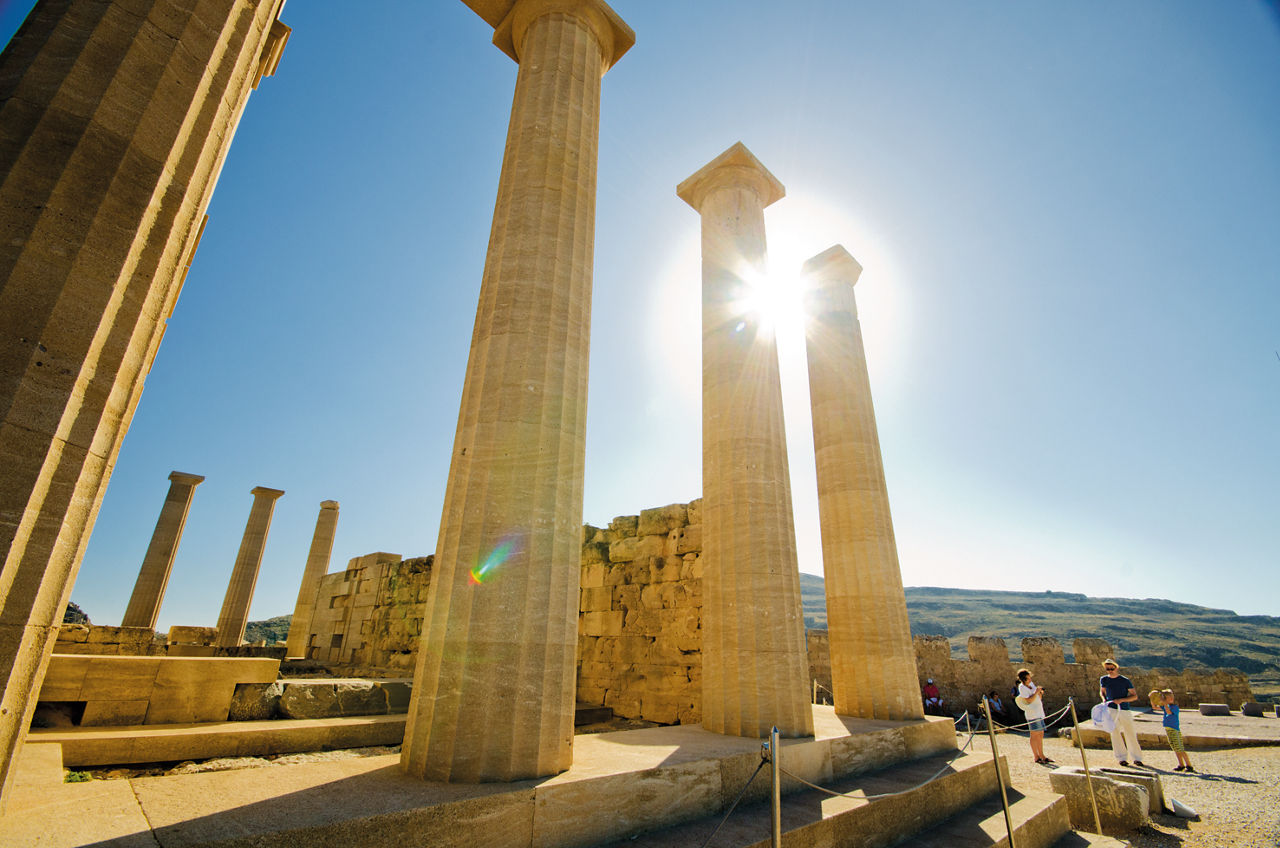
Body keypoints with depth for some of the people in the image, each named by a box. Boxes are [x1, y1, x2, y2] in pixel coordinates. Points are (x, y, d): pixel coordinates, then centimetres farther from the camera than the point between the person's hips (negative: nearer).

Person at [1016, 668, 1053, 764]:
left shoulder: (1031, 683, 13)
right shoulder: (1022, 687, -10)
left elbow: (1039, 698, 20)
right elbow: (1028, 700, -18)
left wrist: (1041, 693, 0)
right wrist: (1036, 692, -18)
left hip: (1039, 712, 8)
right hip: (1032, 714, -8)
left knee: (1041, 735, 12)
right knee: (1034, 735, -3)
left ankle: (1041, 755, 20)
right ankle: (1036, 757, 3)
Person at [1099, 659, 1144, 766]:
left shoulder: (1125, 680, -3)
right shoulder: (1103, 679, 5)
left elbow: (1135, 696, -2)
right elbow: (1102, 691, 19)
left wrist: (1122, 700, -16)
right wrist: (1104, 699, -1)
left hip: (1125, 710, -1)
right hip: (1110, 709, 1)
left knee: (1131, 734, 2)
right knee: (1115, 734, 1)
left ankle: (1136, 759, 15)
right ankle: (1121, 758, 10)